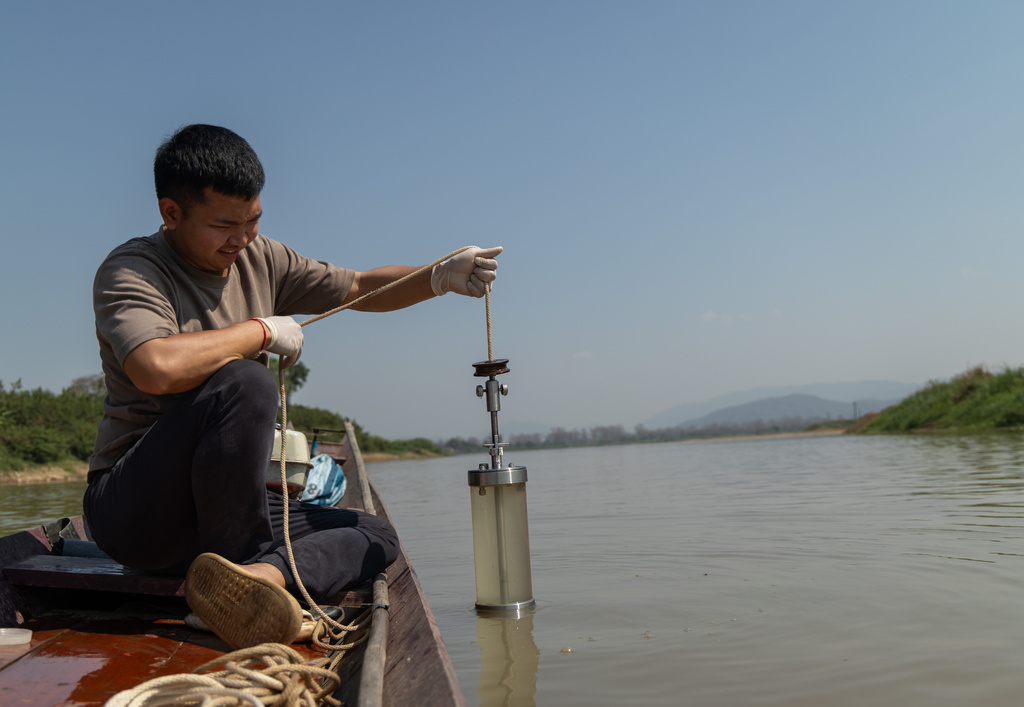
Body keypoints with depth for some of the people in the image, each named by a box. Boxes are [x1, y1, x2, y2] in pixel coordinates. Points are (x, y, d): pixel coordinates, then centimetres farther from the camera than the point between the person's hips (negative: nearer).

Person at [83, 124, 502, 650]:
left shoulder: (260, 259, 8)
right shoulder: (131, 270, -11)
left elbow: (360, 289, 12)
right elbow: (158, 368, -32)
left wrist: (440, 277, -5)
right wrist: (264, 330, -18)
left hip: (221, 505, 7)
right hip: (132, 507, -7)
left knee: (376, 537, -1)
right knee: (245, 384, -33)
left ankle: (261, 574, -28)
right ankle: (245, 567, -20)